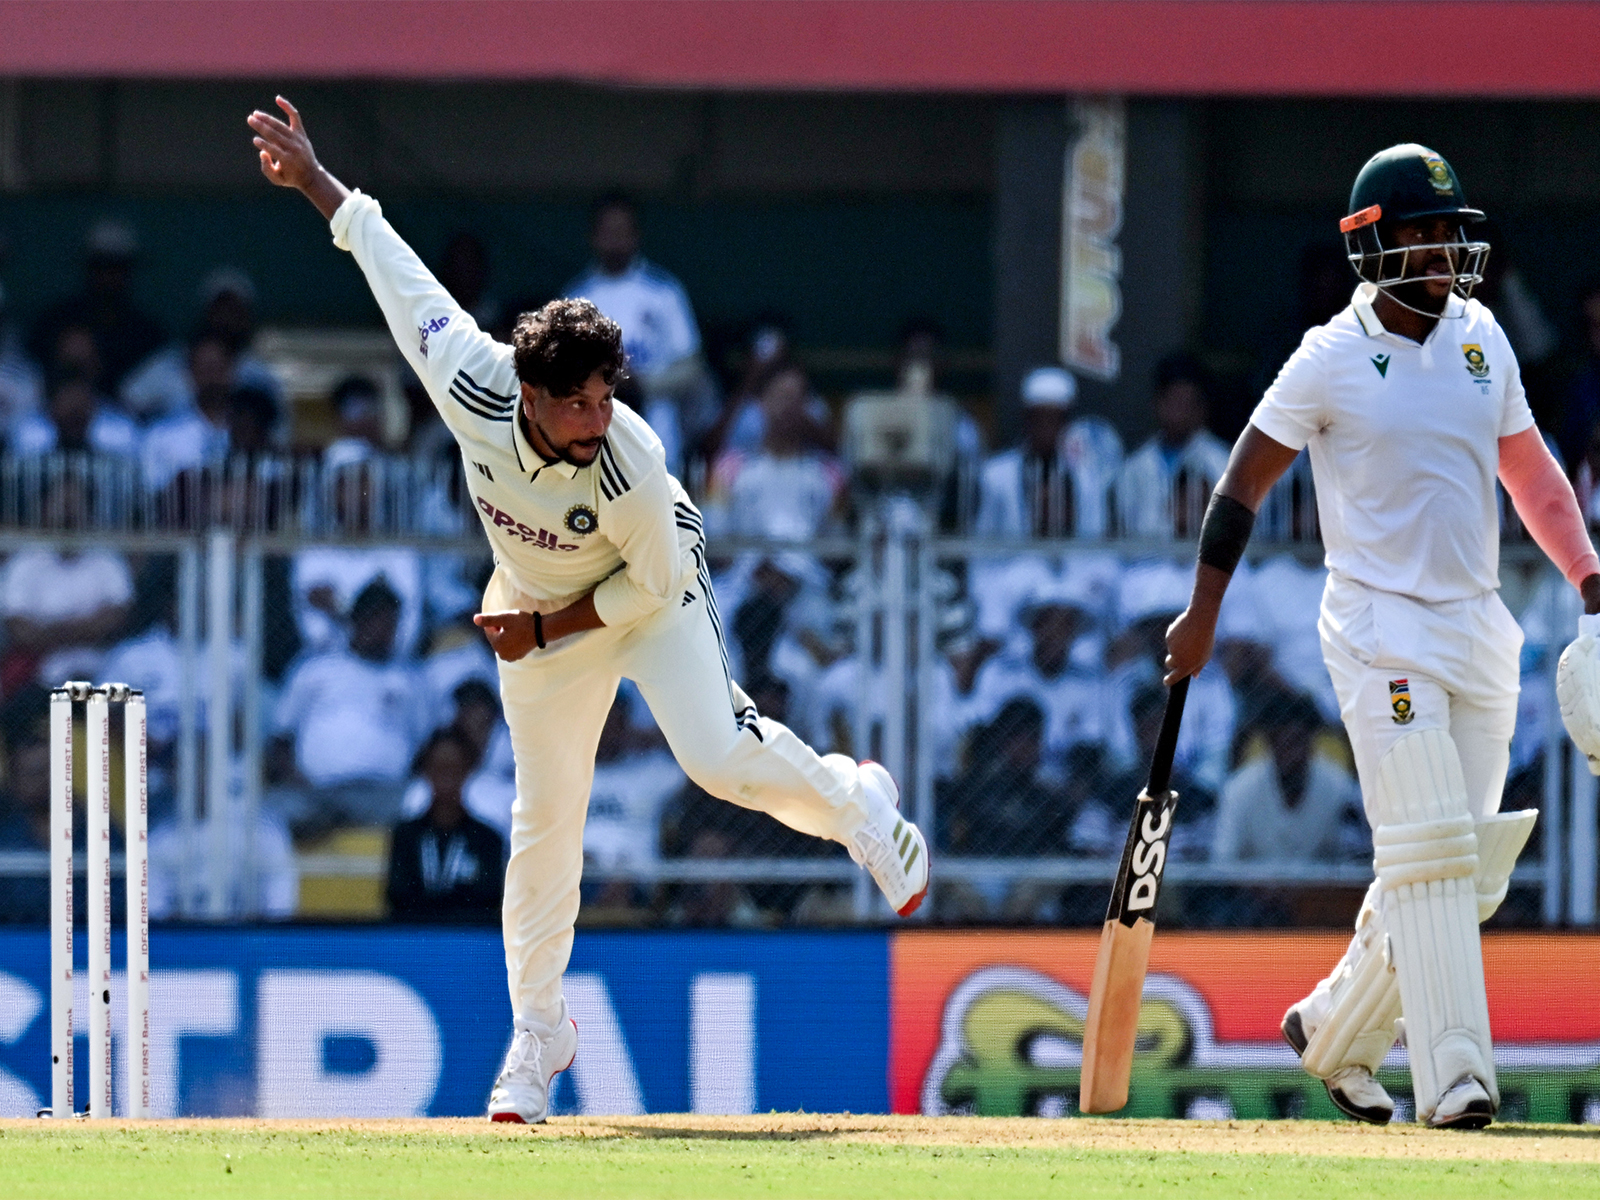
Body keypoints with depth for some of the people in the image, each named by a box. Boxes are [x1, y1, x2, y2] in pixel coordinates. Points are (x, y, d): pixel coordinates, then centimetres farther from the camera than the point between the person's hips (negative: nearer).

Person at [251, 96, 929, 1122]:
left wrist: (545, 631, -19)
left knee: (720, 755, -23)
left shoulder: (632, 468, -38)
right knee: (545, 815, 5)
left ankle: (857, 806, 10)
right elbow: (403, 277, -18)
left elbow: (656, 585, -22)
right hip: (536, 612, 3)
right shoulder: (475, 389, -32)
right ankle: (537, 1035, 18)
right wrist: (316, 182, -11)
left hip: (653, 595, -3)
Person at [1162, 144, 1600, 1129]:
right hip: (1382, 630, -6)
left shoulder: (1481, 338, 9)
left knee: (1469, 872, 6)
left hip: (1478, 632, 6)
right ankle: (1453, 1075, -21)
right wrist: (1203, 612, -6)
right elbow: (1246, 481, -2)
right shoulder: (1331, 361, -6)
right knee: (1428, 849, -17)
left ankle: (1334, 1032, 23)